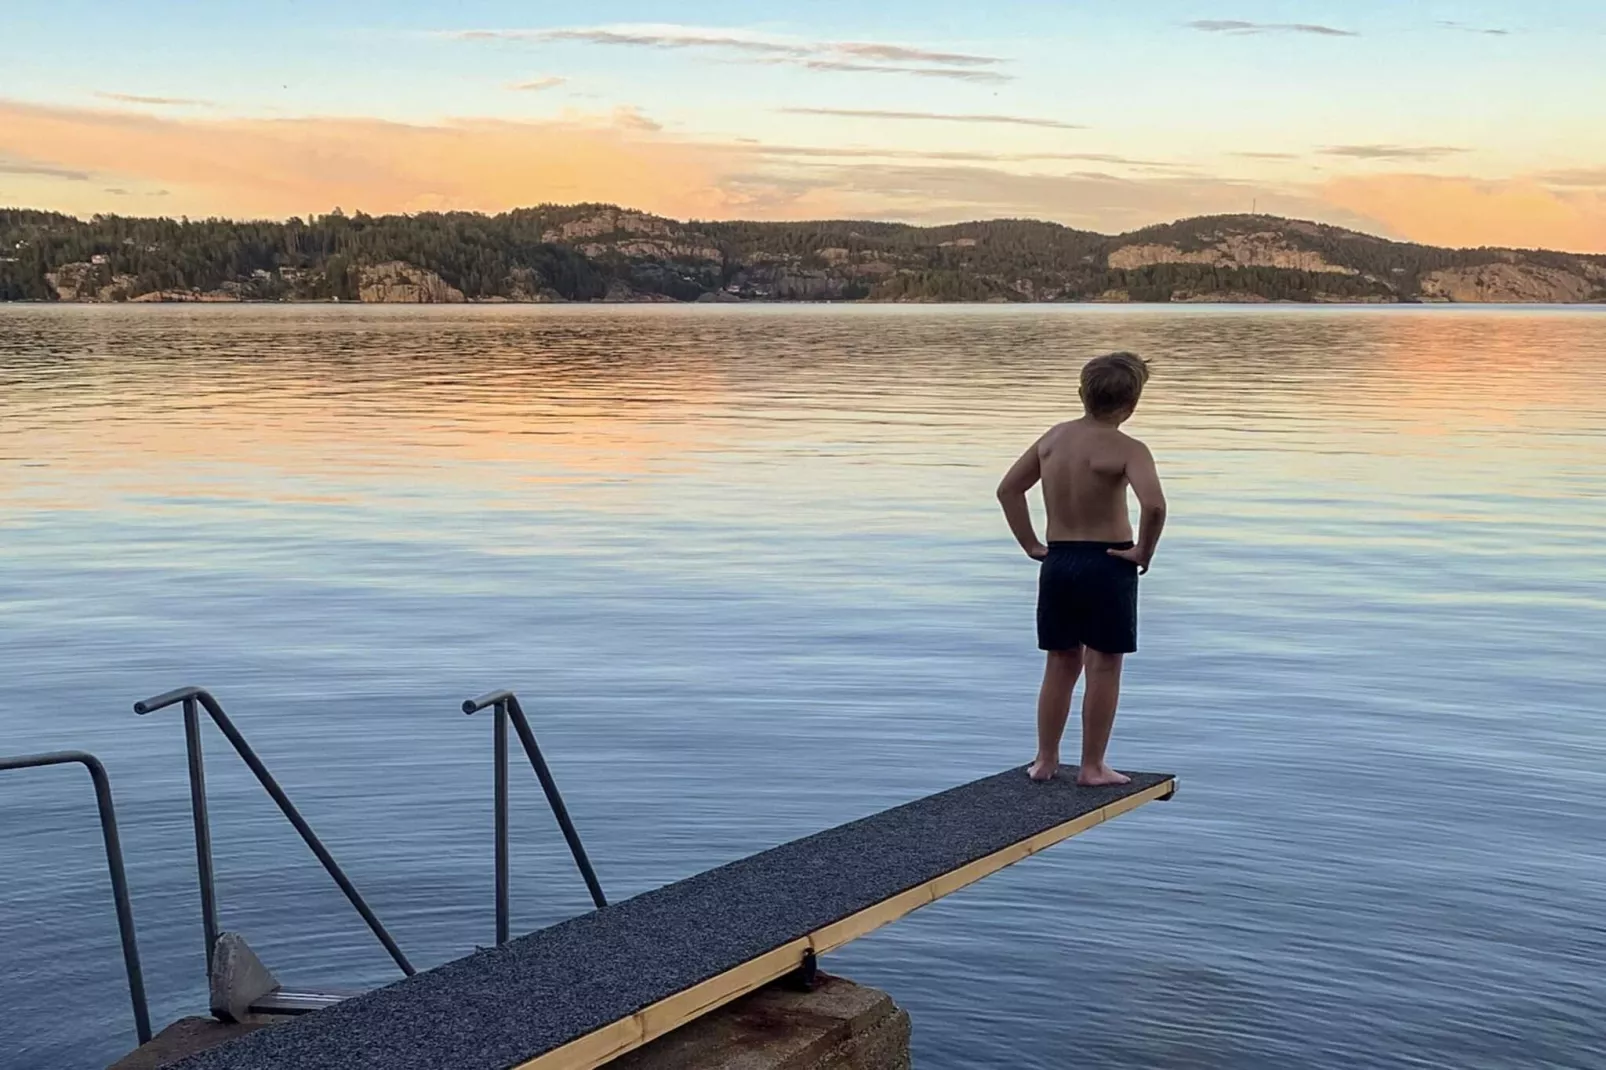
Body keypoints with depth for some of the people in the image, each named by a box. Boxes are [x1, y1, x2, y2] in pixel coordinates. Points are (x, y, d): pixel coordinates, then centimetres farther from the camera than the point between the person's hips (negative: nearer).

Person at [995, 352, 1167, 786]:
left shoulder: (1054, 436, 5)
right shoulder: (1127, 449, -14)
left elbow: (1008, 489, 9)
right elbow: (1154, 505, -30)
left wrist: (1031, 545, 11)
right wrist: (1144, 553, -14)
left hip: (1058, 561, 5)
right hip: (1108, 563, -5)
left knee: (1061, 663, 17)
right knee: (1104, 667, 6)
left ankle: (1045, 760, 22)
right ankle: (1092, 767, 11)